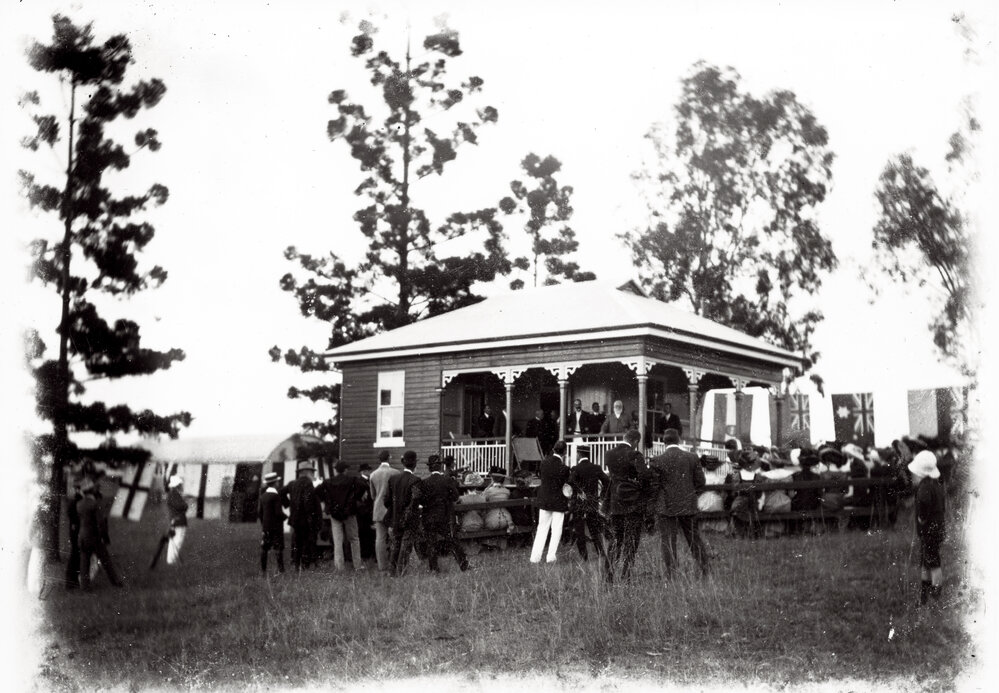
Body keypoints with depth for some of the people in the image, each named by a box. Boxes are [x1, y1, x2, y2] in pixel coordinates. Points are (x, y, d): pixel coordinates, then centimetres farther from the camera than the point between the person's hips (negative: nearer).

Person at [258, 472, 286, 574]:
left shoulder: (262, 496, 6)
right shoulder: (276, 496, -14)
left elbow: (259, 511, 7)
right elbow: (278, 512, -18)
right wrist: (284, 516, 1)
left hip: (265, 526, 6)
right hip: (276, 526, -6)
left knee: (264, 548, 8)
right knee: (279, 548, -1)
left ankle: (263, 570, 8)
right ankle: (280, 569, -4)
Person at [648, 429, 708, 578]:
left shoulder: (657, 461, -9)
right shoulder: (693, 458, -1)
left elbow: (653, 487, -6)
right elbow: (700, 482, 3)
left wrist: (657, 499, 12)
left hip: (665, 507, -3)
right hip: (689, 505, 3)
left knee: (667, 541, 3)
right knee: (694, 539, 15)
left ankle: (670, 574, 2)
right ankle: (705, 569, 18)